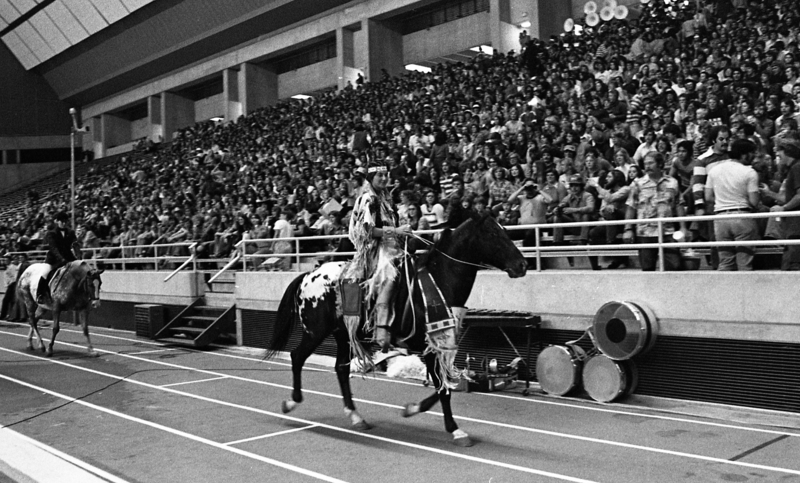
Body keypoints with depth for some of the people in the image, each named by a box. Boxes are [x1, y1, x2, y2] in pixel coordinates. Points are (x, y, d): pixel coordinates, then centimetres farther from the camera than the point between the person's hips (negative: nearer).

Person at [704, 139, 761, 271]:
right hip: (743, 216, -4)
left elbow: (708, 198, 7)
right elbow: (754, 202, -8)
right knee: (745, 262, 1)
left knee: (725, 262, 8)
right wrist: (759, 194, 12)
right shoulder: (750, 172, -6)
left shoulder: (715, 169, 8)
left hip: (721, 218, 4)